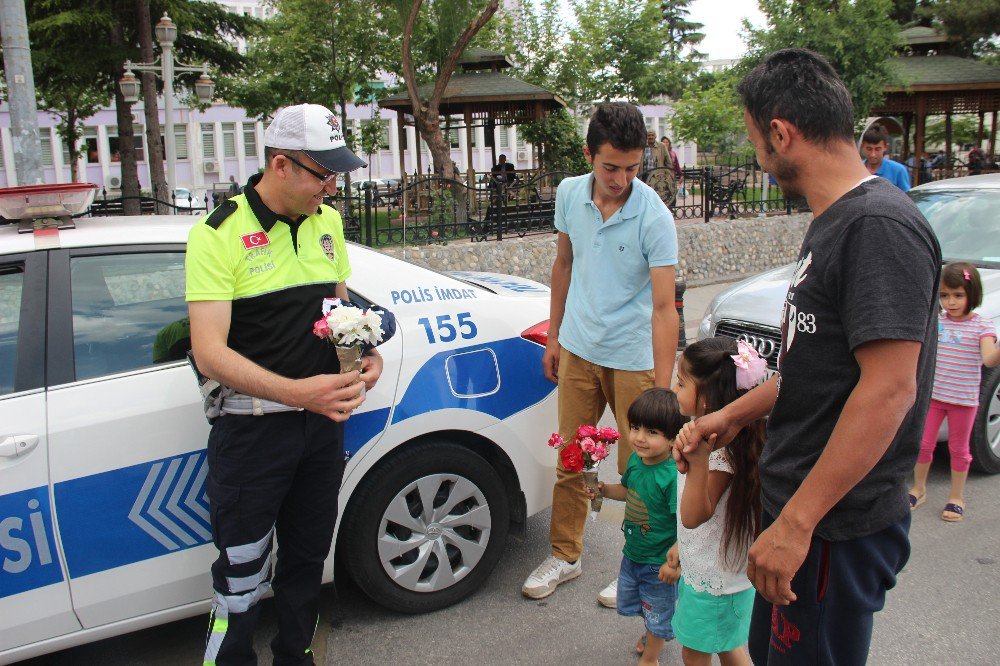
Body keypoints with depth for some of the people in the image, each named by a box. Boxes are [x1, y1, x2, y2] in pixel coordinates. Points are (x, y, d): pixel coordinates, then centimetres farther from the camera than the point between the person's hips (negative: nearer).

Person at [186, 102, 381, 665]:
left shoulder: (328, 222, 6)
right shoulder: (219, 234, -14)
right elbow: (210, 352, -20)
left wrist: (366, 354, -2)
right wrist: (296, 391, -33)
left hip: (324, 418, 6)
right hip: (253, 429, -6)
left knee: (308, 557, 20)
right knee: (243, 578, 1)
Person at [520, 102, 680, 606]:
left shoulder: (654, 218, -19)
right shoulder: (569, 194, -4)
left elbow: (664, 307, -21)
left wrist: (662, 391, -26)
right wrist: (553, 335, 13)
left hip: (633, 359, -4)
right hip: (578, 350, 4)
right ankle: (564, 555, 33)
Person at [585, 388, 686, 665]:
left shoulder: (673, 476, -32)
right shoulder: (635, 459, -8)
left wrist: (675, 560, -31)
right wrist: (603, 489, -4)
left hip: (658, 563, -8)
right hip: (632, 553, 8)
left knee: (658, 614, 17)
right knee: (628, 602, 29)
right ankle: (655, 634, 57)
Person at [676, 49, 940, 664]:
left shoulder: (879, 226, -21)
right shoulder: (832, 224, 12)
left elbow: (888, 389, -28)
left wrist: (795, 523, -26)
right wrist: (732, 416, 21)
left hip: (836, 526, -10)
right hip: (797, 501, 10)